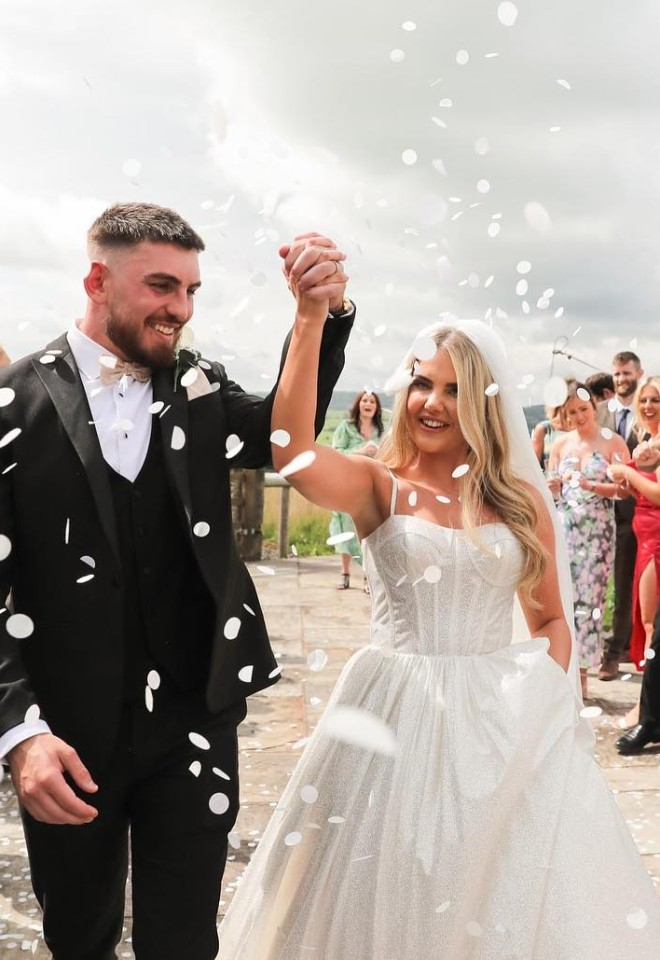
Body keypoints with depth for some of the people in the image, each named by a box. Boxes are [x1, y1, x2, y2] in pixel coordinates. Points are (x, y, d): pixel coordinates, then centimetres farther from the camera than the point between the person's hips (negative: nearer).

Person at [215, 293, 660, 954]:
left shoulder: (522, 498, 5)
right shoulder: (378, 486, -2)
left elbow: (551, 618, 13)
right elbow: (292, 452, -23)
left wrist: (547, 696, -6)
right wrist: (310, 318, -30)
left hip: (504, 721, 2)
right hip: (396, 717, -2)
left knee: (509, 890, 11)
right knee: (388, 897, 10)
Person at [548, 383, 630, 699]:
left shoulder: (613, 442, 0)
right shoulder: (560, 444, 9)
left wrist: (592, 486, -18)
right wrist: (553, 488, -8)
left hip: (597, 530, -2)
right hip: (563, 527, 3)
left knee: (588, 598, -1)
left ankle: (582, 668, 7)